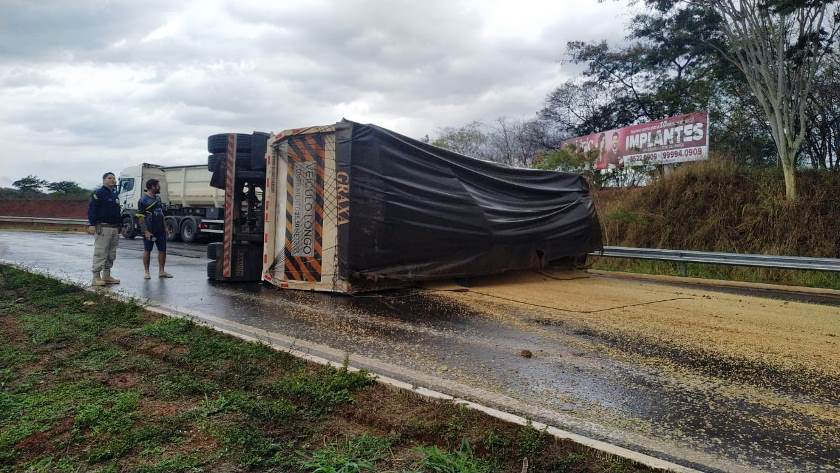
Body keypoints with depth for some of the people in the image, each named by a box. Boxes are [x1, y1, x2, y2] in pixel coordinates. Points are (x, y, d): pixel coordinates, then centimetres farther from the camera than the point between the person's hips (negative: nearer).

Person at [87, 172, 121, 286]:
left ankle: (107, 275, 19)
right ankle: (96, 277, -4)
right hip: (103, 228, -8)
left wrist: (119, 226, 21)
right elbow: (91, 209, -12)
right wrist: (92, 224, -20)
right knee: (100, 253, -7)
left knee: (111, 254, 11)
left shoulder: (115, 194, 18)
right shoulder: (98, 193, -6)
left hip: (115, 228, 8)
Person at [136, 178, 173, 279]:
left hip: (160, 230, 7)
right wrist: (146, 231, -18)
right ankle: (146, 272, 13)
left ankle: (161, 271, 14)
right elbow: (140, 217, -13)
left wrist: (165, 227, 14)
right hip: (149, 231, -7)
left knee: (162, 250, 6)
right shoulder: (143, 200, -10)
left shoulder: (158, 198, 13)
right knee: (147, 250, 4)